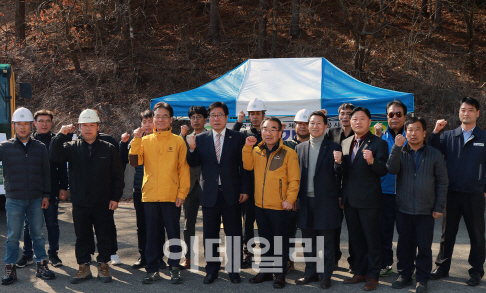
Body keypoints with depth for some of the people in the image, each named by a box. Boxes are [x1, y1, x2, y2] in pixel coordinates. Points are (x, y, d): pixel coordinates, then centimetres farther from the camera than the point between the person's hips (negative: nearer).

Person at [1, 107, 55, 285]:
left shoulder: (40, 147, 6)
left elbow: (46, 173, 9)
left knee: (38, 234, 9)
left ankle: (41, 265, 18)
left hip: (36, 199, 2)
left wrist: (46, 195, 5)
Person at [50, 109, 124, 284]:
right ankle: (84, 267, 22)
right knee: (82, 237, 10)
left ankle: (103, 266, 20)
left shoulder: (108, 148, 3)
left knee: (105, 237, 6)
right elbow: (54, 156, -12)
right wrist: (61, 135, -19)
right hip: (80, 204, 1)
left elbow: (117, 175, 3)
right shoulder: (72, 147, 5)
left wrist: (116, 197, -3)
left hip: (103, 204, -1)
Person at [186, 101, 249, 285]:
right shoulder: (200, 139, 7)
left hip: (231, 193, -1)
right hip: (209, 193, 2)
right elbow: (193, 164, 3)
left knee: (234, 233, 5)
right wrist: (192, 149, -17)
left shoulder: (238, 138, 2)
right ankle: (212, 270, 21)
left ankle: (234, 270, 17)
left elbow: (243, 165, 0)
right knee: (210, 234, 9)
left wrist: (244, 189, -5)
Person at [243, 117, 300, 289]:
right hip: (260, 205, 5)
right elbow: (248, 166, -4)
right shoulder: (257, 151, 7)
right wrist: (248, 147, -11)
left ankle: (280, 274, 19)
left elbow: (294, 179, -8)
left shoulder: (288, 153, -8)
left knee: (280, 241, 6)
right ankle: (265, 271, 29)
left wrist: (290, 199, -16)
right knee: (264, 240, 17)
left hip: (279, 206, -4)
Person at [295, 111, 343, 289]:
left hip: (325, 201, -4)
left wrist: (338, 163, -27)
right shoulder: (300, 148, 9)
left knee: (327, 242, 4)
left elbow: (339, 175, -8)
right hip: (306, 201, 4)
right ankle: (311, 273, 26)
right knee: (308, 241, 13)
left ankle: (326, 276, 14)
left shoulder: (333, 148, -2)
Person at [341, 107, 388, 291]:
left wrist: (372, 161, -33)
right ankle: (360, 272, 27)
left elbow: (383, 171, -14)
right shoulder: (345, 143, 12)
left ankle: (372, 276, 14)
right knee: (356, 239, 15)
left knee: (372, 239, 3)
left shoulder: (378, 143, -7)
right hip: (350, 200, 6)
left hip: (369, 200, -6)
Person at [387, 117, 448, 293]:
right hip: (404, 209, 1)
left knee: (424, 246, 4)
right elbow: (392, 169, -14)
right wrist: (397, 147, -22)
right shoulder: (399, 152, 5)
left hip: (426, 210, -1)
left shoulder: (434, 154, 3)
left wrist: (439, 207, -3)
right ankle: (404, 275, 23)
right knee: (404, 244, 10)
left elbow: (442, 182, 3)